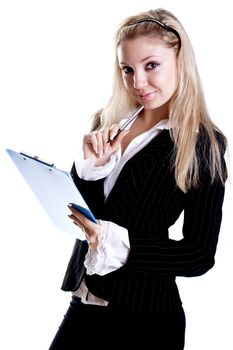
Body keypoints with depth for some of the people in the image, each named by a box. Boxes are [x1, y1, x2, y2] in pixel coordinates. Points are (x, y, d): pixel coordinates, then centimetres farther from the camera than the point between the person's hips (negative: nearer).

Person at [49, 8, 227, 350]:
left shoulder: (203, 145, -9)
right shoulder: (108, 123, 4)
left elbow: (201, 256, -11)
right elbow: (73, 208, 5)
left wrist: (120, 244, -23)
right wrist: (91, 166, -13)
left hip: (144, 319, -4)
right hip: (84, 303, 4)